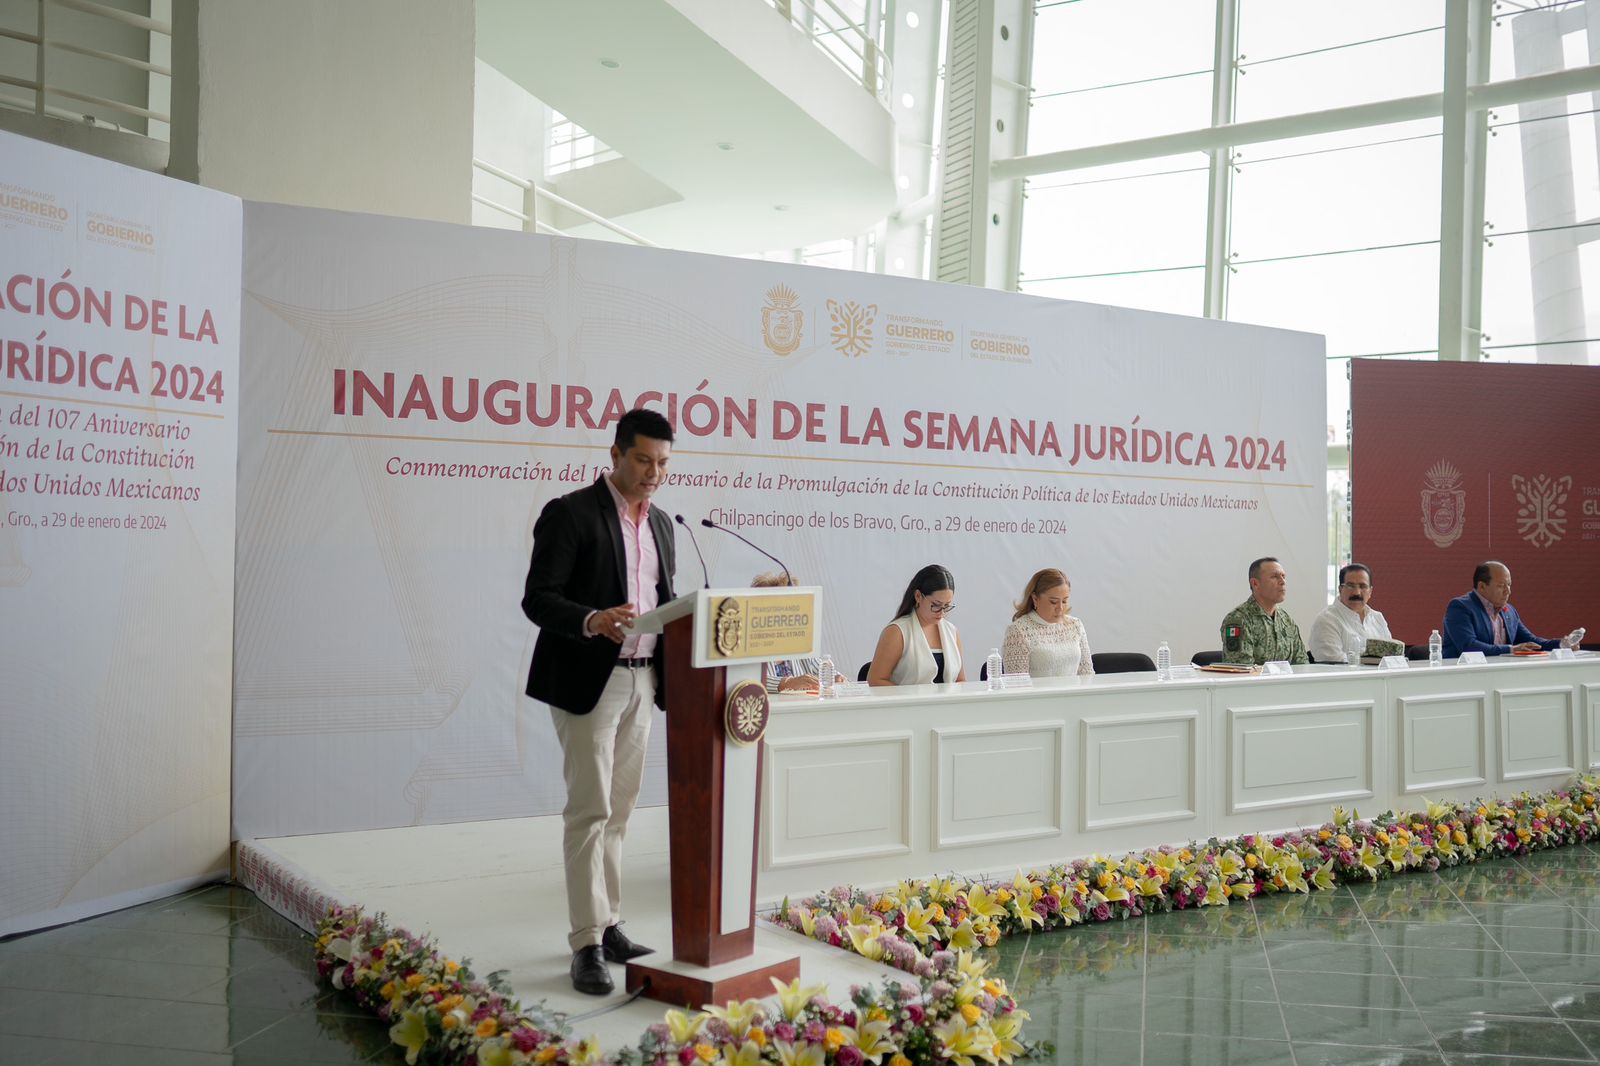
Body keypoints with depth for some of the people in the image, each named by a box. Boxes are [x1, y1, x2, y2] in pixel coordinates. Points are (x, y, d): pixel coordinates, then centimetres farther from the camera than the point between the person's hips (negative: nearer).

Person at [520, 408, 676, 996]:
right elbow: (537, 599, -14)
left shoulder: (661, 523, 13)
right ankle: (587, 944, 2)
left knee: (617, 811, 13)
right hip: (589, 680, -7)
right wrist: (593, 621, -32)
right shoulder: (570, 513, -8)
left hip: (642, 680, 7)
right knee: (589, 811, -5)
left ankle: (608, 925, 23)